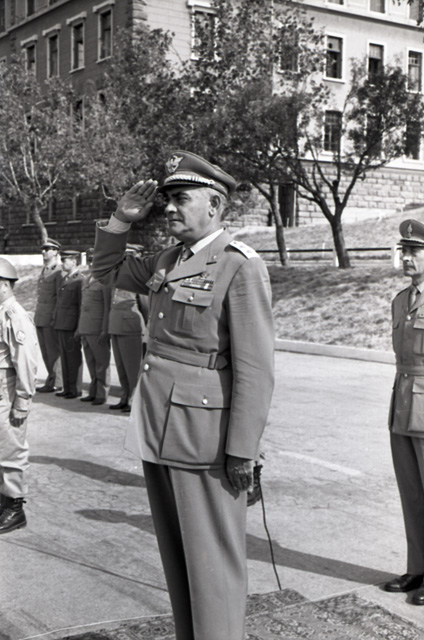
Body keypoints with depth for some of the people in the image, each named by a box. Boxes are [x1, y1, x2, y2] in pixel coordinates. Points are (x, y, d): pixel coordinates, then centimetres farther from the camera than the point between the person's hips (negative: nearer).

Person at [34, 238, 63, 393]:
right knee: (45, 351, 11)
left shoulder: (59, 271, -11)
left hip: (52, 317, -8)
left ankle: (56, 383, 4)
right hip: (40, 317, 8)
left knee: (53, 351, -3)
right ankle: (51, 380, 19)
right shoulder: (44, 271, 16)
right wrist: (38, 315, 17)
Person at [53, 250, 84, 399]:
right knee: (64, 357, 11)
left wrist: (79, 328, -16)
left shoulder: (80, 280, -11)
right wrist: (55, 319, 16)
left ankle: (75, 389, 6)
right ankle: (67, 388, 17)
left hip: (72, 325, -8)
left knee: (74, 357, -2)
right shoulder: (64, 279, 17)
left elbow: (83, 306, -13)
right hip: (61, 325, 8)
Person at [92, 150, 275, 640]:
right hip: (155, 432, 8)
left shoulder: (241, 267, -12)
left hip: (204, 438, -8)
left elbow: (254, 369, -15)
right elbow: (107, 270, 28)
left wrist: (242, 451, -17)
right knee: (175, 557, 17)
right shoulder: (167, 260, 12)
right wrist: (123, 220, 10)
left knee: (212, 562, 2)